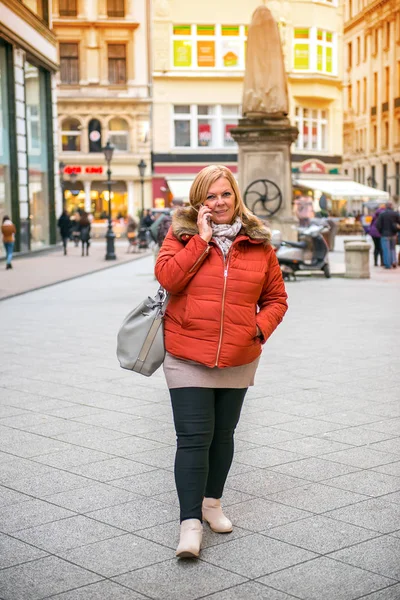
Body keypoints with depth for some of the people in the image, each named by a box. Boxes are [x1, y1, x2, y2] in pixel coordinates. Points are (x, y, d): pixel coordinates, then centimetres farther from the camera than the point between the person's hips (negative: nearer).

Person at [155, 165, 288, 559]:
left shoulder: (259, 244, 4)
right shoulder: (182, 235, -1)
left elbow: (276, 298, 10)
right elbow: (167, 278, -17)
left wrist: (261, 327, -8)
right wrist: (202, 239, -16)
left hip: (238, 360, 3)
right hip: (187, 358, -3)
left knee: (223, 434, 17)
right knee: (193, 437, -8)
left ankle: (212, 502, 36)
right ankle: (190, 523, -3)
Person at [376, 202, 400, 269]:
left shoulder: (382, 214, -8)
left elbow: (378, 225, -11)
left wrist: (381, 232, 5)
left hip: (385, 235, -3)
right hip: (393, 235, 3)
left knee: (386, 250, 1)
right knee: (393, 249, 18)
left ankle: (388, 265, -1)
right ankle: (394, 261, 2)